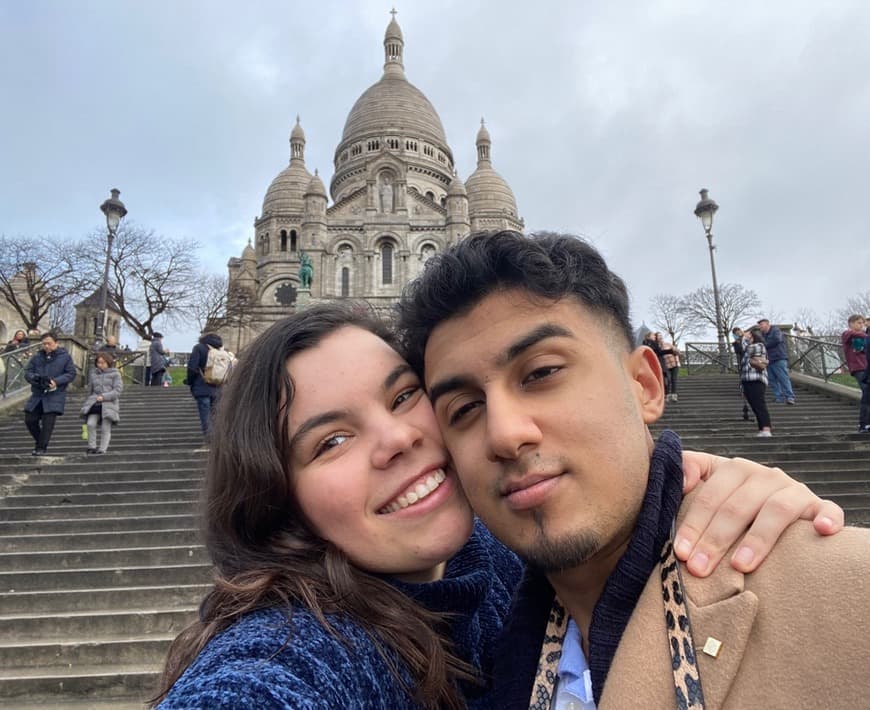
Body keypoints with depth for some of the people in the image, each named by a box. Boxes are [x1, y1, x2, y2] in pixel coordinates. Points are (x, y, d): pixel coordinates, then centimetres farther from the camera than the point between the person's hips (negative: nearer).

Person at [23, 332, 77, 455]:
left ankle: (42, 448, 2)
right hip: (37, 394, 4)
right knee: (30, 420, 5)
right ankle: (39, 441, 29)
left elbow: (71, 374, -4)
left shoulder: (65, 357, 0)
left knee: (48, 422, -7)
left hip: (54, 395, -4)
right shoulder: (37, 357, 10)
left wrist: (56, 381, -19)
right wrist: (34, 378, -16)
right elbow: (27, 372, 8)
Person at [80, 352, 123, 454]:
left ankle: (102, 449, 1)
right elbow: (89, 391, 22)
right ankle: (92, 447, -5)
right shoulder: (93, 374, 15)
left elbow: (118, 390, -6)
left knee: (105, 428, -5)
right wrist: (86, 405, 22)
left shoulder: (115, 374, 4)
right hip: (95, 403, 3)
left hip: (109, 404, -3)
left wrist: (104, 397, -16)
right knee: (91, 424, -16)